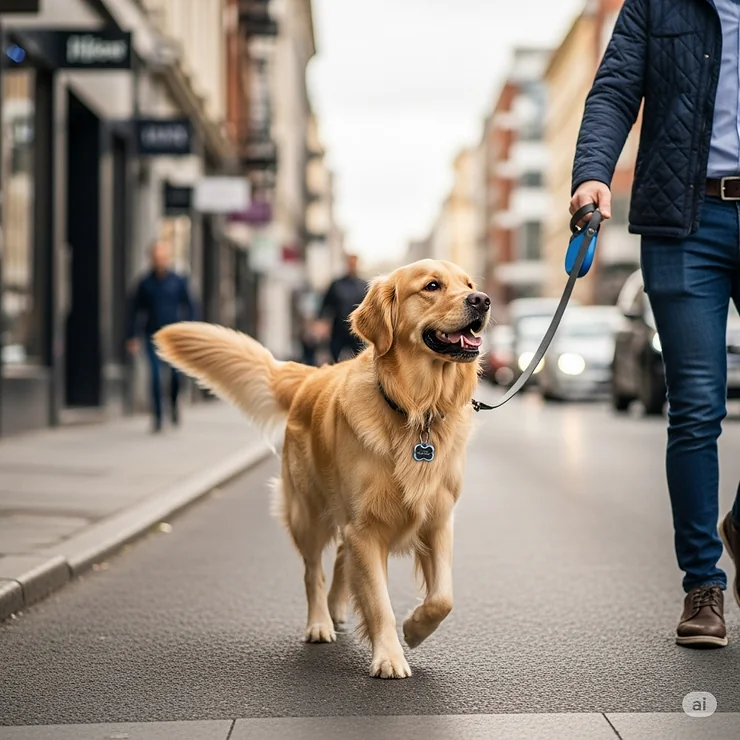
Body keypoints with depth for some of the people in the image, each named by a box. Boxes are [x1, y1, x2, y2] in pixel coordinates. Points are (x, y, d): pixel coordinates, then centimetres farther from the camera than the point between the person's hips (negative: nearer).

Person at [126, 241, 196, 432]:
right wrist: (132, 337, 3)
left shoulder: (178, 281, 3)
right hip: (153, 336, 1)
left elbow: (189, 307, 7)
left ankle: (174, 403, 14)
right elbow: (135, 310, 8)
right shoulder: (145, 283, 4)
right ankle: (157, 416, 3)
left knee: (176, 371, -15)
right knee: (155, 375, -6)